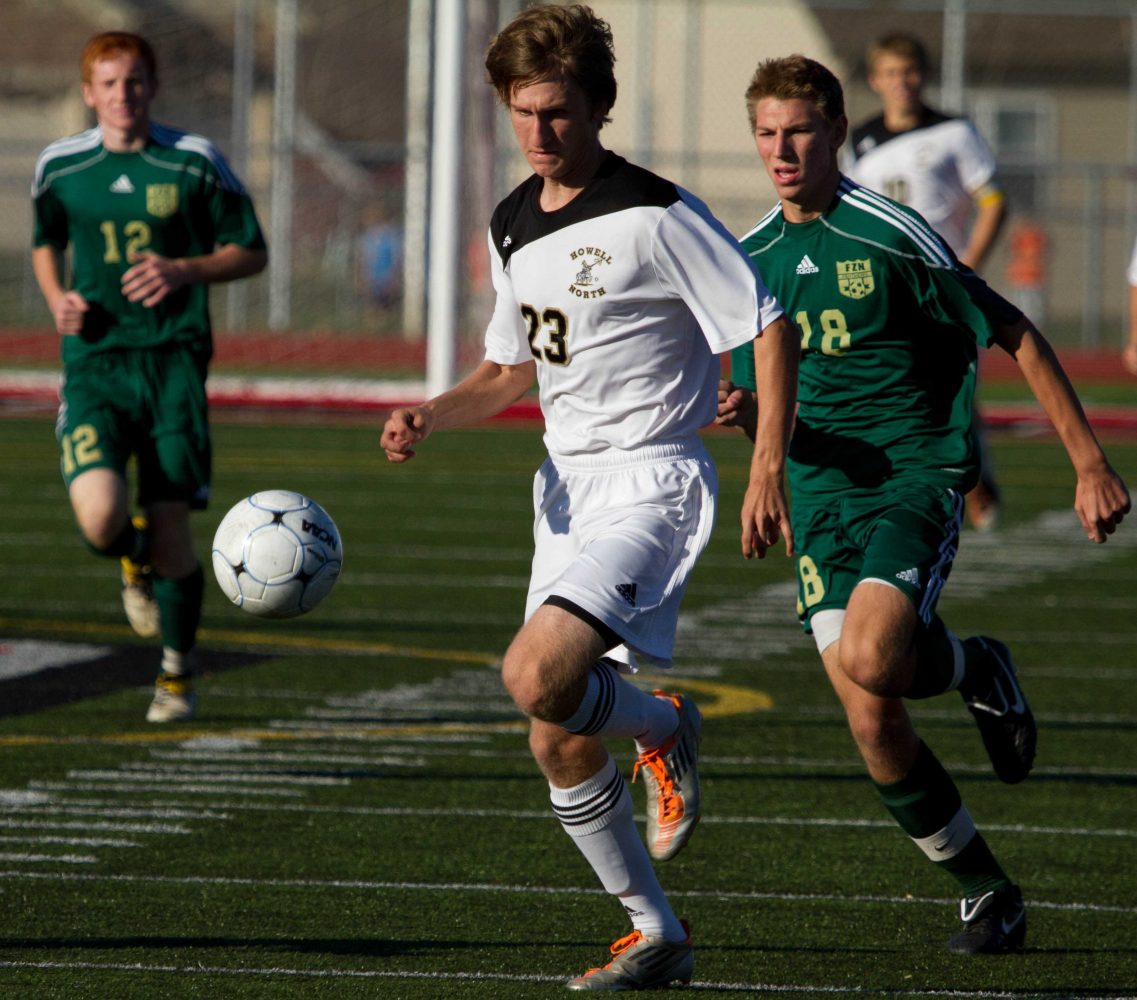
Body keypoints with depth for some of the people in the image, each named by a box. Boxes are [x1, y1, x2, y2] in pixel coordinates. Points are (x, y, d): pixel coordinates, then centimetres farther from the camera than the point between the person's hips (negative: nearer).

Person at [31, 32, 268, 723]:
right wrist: (58, 298, 4)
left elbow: (251, 252, 7)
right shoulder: (60, 167, 6)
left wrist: (185, 270, -11)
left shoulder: (195, 161, 1)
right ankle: (136, 562, 19)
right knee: (99, 517, -21)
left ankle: (178, 674, 20)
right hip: (94, 363, 1)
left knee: (171, 532, -5)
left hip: (173, 360, -1)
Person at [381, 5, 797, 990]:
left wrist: (768, 470, -17)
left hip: (651, 480, -8)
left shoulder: (657, 215, -13)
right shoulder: (513, 225, 10)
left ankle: (663, 731, 3)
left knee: (537, 675, -28)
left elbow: (771, 329, -11)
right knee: (559, 747, 5)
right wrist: (434, 414, 3)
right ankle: (656, 936, 18)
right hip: (566, 487, 8)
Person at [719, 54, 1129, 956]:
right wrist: (742, 411, -5)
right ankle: (986, 891, 12)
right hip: (824, 495, 5)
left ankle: (975, 668, 5)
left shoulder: (887, 235, -8)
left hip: (919, 473, -5)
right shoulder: (753, 260, 10)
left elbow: (1015, 336, -4)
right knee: (873, 724, -5)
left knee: (867, 658, -30)